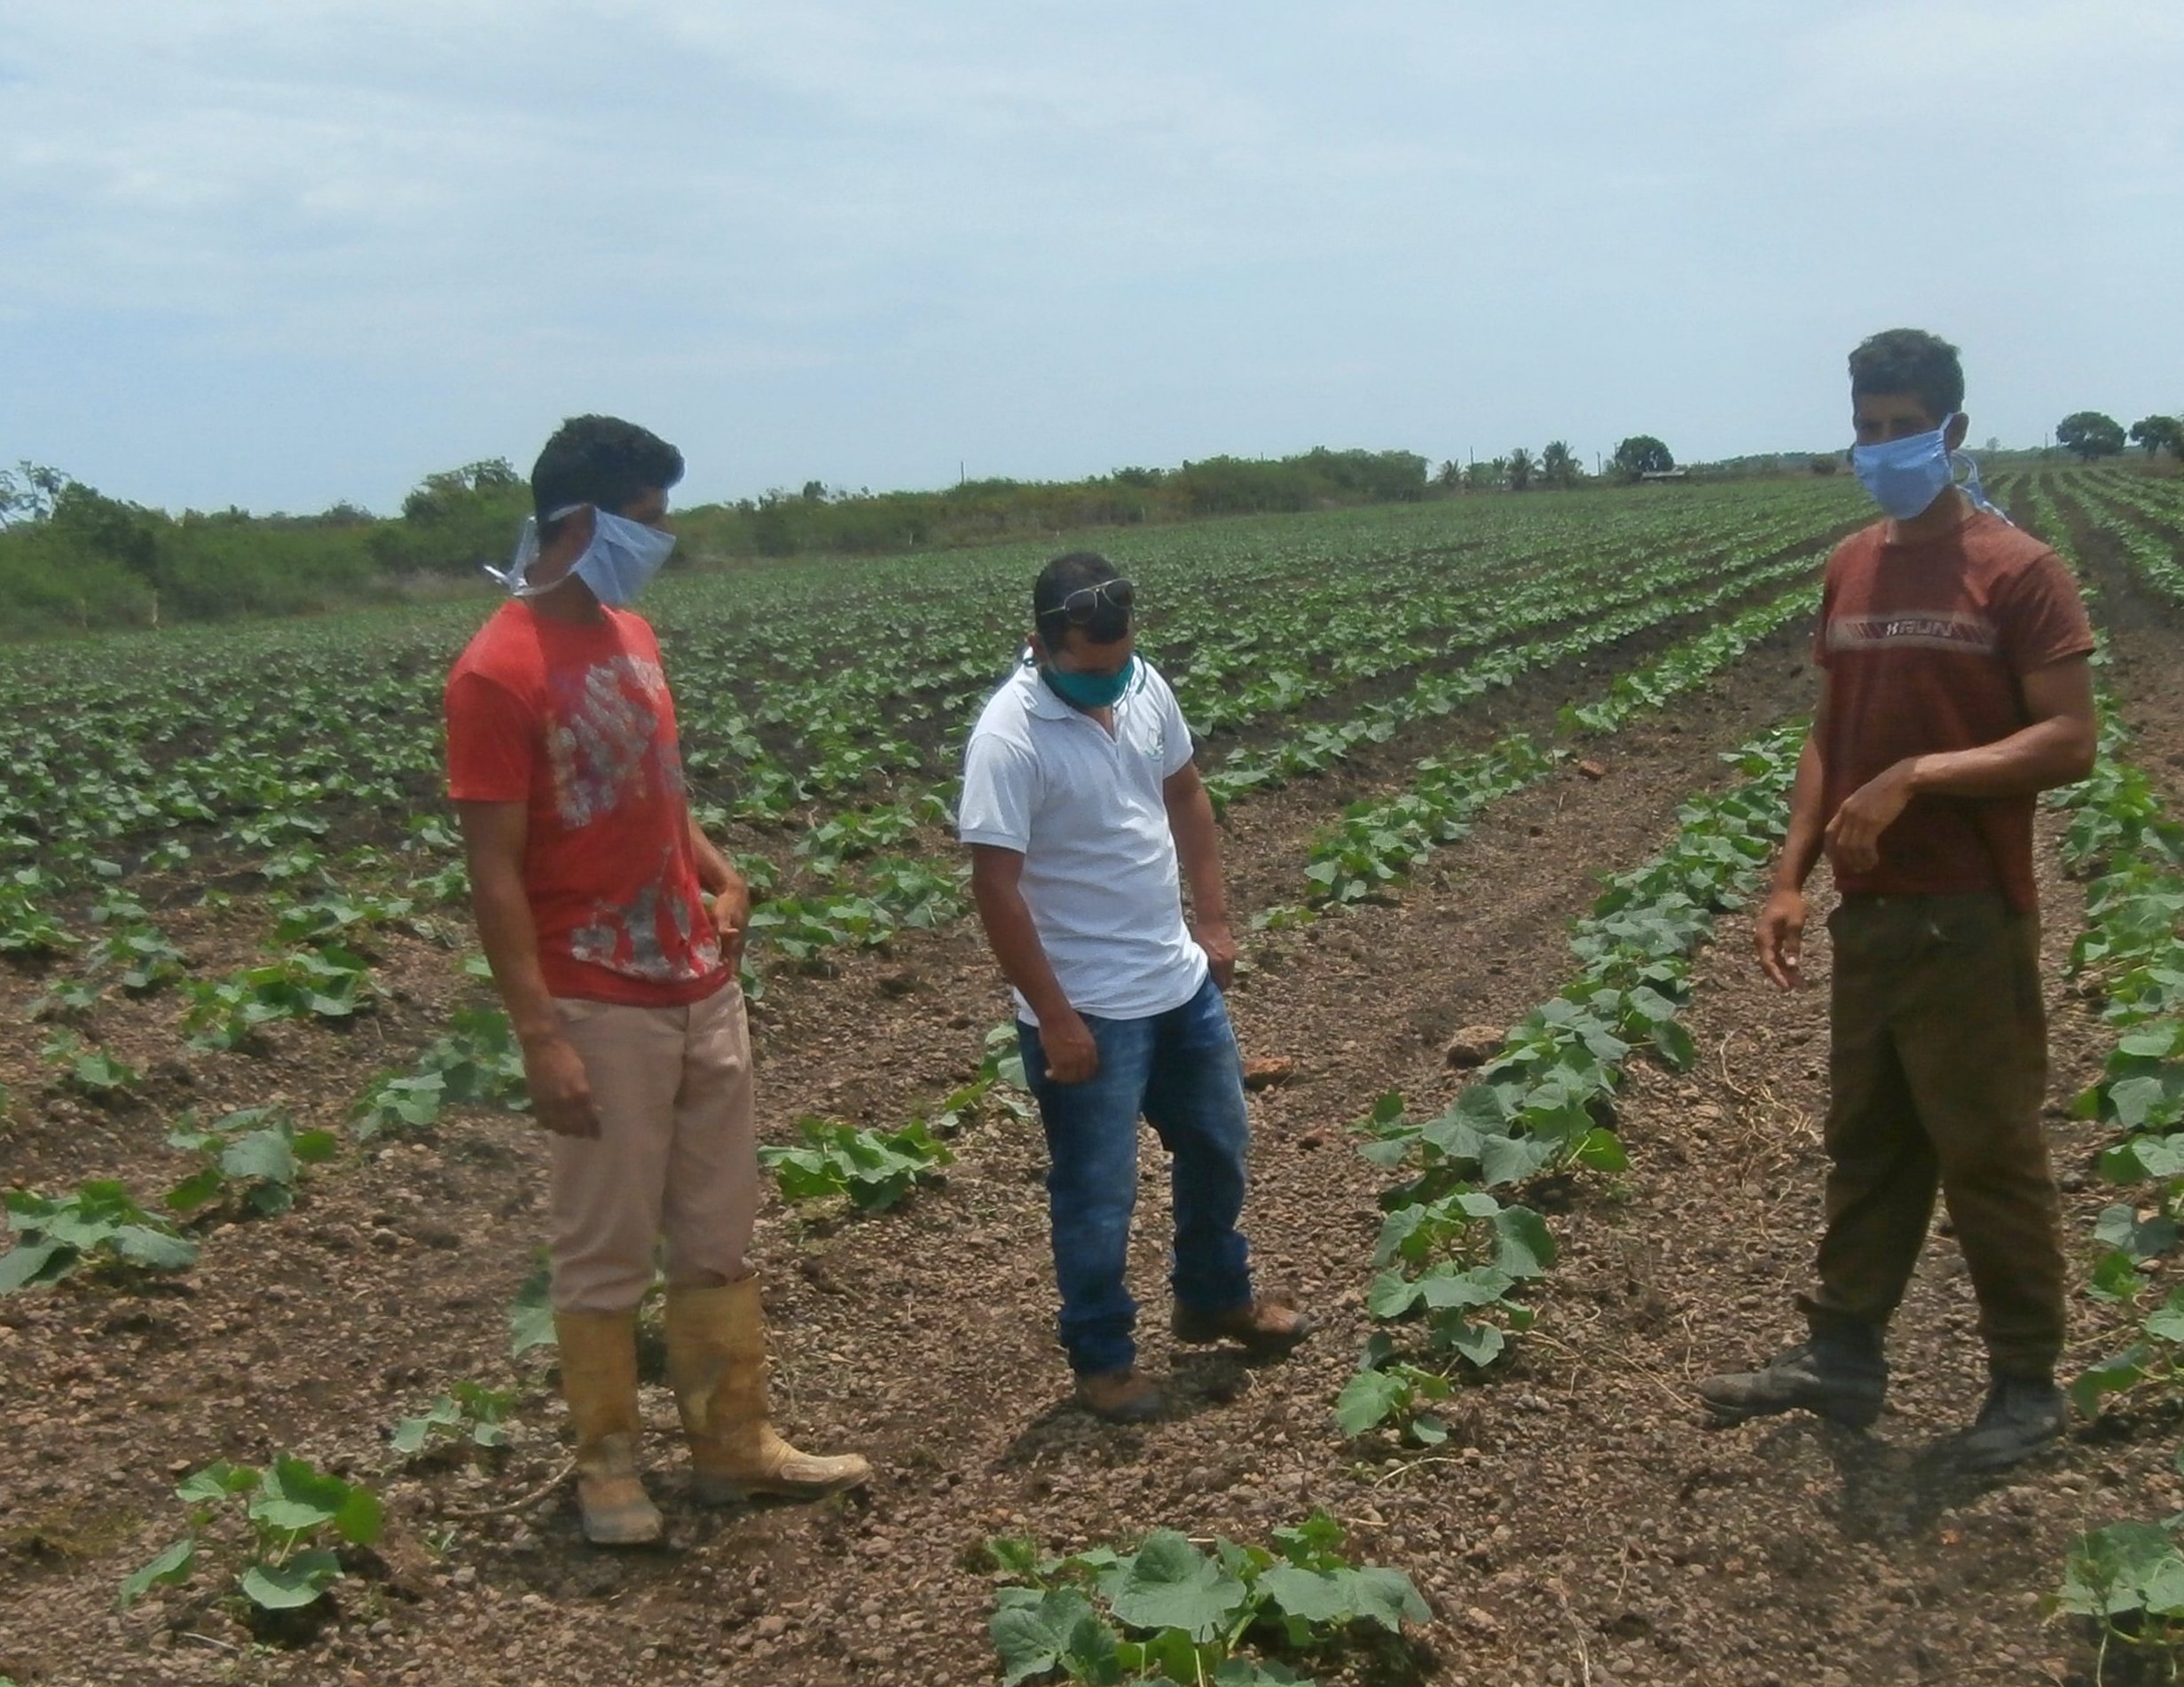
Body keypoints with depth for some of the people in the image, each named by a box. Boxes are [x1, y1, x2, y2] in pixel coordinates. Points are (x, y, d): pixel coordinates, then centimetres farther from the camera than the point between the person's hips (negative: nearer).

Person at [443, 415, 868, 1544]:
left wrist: (715, 871, 4)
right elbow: (495, 873, -17)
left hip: (703, 986, 8)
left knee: (719, 1231, 15)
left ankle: (735, 1442, 28)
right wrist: (541, 1038, -20)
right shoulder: (498, 674, -16)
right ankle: (605, 1464, 22)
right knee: (606, 1250, 6)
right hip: (603, 1010, -8)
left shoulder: (631, 634, 9)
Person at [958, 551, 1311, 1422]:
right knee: (1097, 1192, 6)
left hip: (1182, 982, 7)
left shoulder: (1144, 686, -2)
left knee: (1218, 1147, 22)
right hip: (1087, 1012, -7)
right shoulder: (1009, 740, -23)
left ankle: (1214, 1298, 44)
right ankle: (1101, 1356, 26)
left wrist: (1214, 919, 10)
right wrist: (1055, 1019, -21)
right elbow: (996, 889, -23)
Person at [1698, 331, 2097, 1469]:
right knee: (1866, 1141, 14)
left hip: (1971, 920, -6)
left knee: (1989, 1154, 4)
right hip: (1867, 914, 6)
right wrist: (1789, 877, 4)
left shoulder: (2017, 571, -9)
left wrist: (1914, 777, -23)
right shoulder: (1850, 569, 10)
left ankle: (2028, 1383, 18)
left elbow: (2069, 745, -14)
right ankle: (1840, 1356, 25)